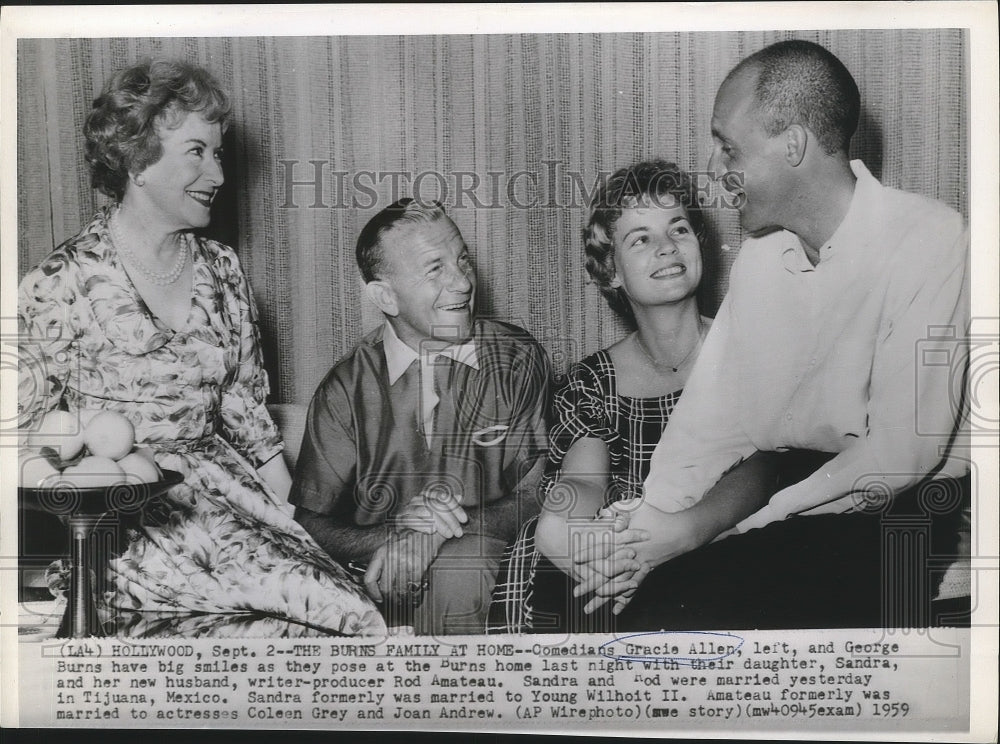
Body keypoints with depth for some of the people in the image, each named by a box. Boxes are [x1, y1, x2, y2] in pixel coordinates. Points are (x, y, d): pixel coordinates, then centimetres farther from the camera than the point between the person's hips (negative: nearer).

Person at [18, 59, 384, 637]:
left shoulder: (222, 270, 9)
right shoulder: (62, 285, -5)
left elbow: (246, 406, 12)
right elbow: (25, 424, 2)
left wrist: (291, 503, 4)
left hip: (221, 477, 5)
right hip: (119, 516, -5)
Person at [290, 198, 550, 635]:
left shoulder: (518, 361, 1)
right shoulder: (346, 389, 4)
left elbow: (541, 498, -3)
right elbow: (311, 522, 2)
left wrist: (436, 532, -18)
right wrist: (394, 533, -19)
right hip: (371, 595, 1)